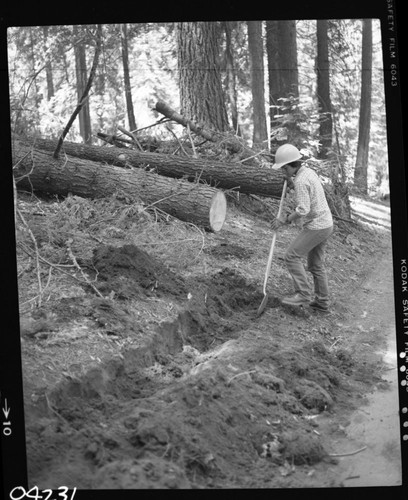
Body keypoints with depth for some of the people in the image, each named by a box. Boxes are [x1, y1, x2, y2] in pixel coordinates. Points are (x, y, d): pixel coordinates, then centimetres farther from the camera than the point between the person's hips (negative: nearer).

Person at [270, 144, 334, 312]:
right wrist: (291, 181, 15)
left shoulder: (300, 181, -21)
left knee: (292, 256, -5)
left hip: (315, 227, -10)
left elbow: (303, 210, -26)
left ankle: (303, 294, -4)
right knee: (316, 264, 16)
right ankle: (322, 302, 21)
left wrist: (284, 220, -16)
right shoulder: (309, 172, 9)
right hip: (325, 224, 10)